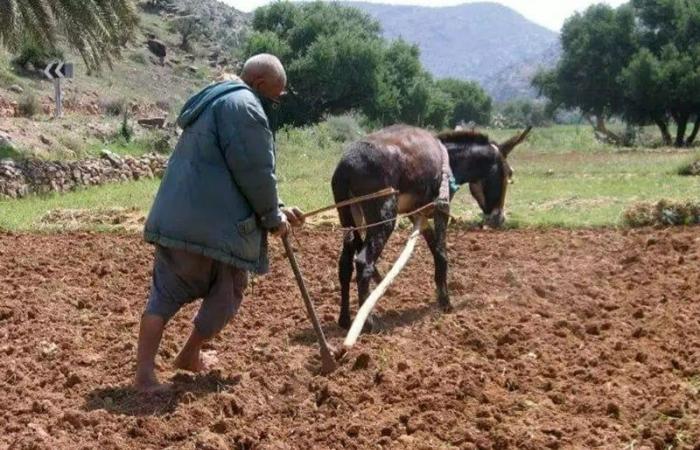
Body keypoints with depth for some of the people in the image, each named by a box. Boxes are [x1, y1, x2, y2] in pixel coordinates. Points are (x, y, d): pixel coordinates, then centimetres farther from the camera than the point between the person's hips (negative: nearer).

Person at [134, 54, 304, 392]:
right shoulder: (244, 106, -8)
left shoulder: (214, 103, 25)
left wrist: (275, 211, 27)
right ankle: (190, 355, 25)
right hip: (215, 224, -9)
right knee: (226, 293, 12)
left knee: (166, 293, 8)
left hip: (176, 219, 9)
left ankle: (145, 371, 3)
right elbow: (255, 173, -14)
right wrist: (273, 217, 1)